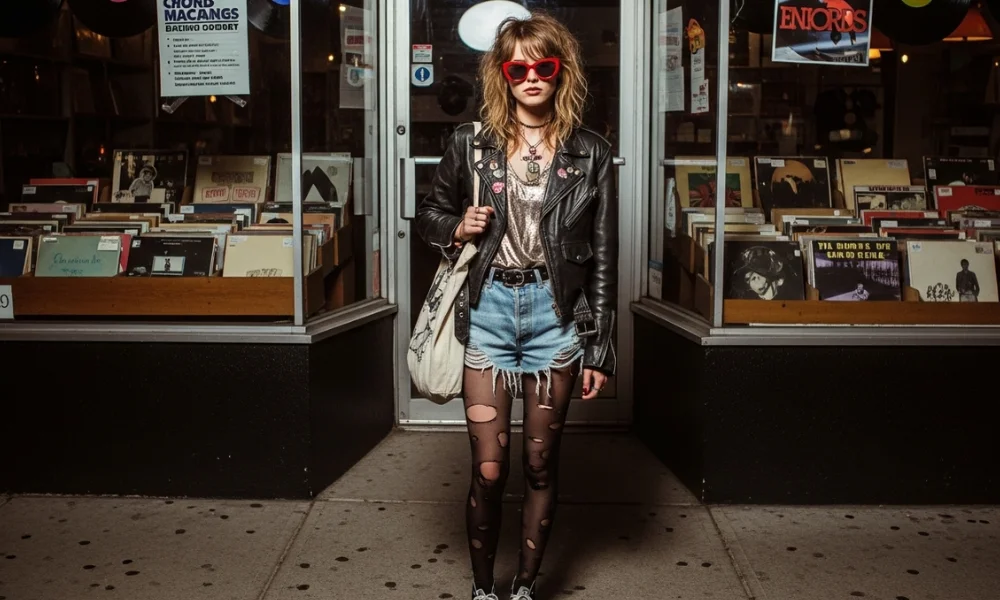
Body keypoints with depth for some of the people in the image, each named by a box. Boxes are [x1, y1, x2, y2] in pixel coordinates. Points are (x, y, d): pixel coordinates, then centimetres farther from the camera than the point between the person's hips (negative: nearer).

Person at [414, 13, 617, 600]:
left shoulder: (591, 154, 2)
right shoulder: (471, 143, 3)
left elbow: (604, 259, 3)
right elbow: (429, 213, 16)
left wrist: (599, 348, 1)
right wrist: (457, 229, -8)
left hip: (556, 313, 0)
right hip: (488, 309, 0)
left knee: (541, 464, 10)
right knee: (489, 469, 1)